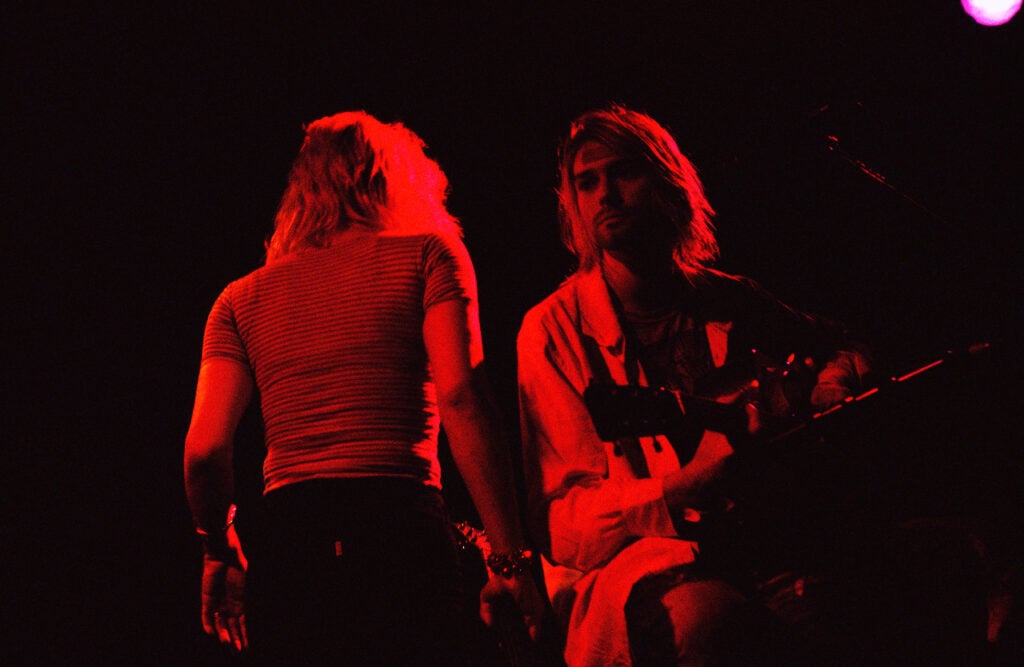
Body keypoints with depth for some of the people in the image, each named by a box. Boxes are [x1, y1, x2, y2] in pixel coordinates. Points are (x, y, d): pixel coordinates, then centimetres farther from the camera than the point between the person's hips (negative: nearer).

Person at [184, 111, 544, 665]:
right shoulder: (427, 256, 10)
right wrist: (508, 557, -5)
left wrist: (221, 551, 25)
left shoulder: (243, 299, 18)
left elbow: (204, 446, 8)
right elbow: (460, 397, -4)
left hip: (285, 542, 3)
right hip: (401, 530, -3)